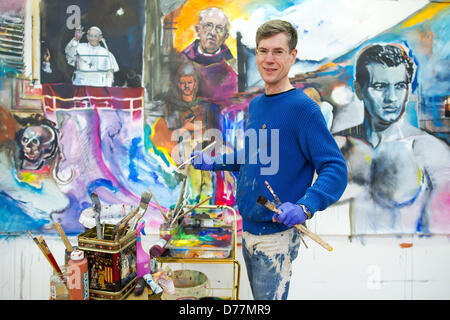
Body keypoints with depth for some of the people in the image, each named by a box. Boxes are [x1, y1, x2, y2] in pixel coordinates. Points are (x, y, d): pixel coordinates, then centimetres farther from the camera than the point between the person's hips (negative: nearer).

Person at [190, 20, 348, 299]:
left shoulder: (303, 107, -17)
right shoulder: (255, 105, 8)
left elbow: (336, 169, -21)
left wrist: (304, 208, -35)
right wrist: (213, 163, 13)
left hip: (278, 235, -8)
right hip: (248, 229, 8)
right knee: (257, 297, 22)